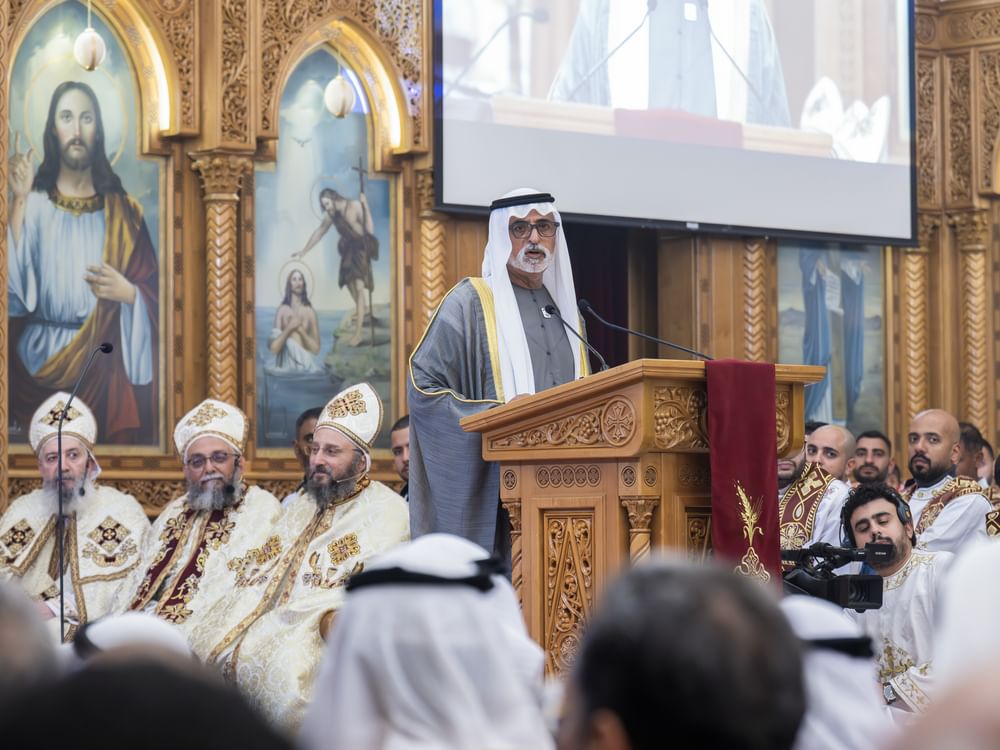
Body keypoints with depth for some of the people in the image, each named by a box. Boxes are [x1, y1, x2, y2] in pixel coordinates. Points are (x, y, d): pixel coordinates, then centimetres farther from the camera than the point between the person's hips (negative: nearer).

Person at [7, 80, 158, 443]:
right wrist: (19, 201, -17)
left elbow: (154, 295, 6)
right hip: (41, 361, -1)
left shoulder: (121, 210, 7)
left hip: (105, 364, 1)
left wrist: (127, 292, -16)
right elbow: (13, 280, -12)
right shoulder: (33, 203, 3)